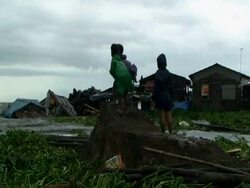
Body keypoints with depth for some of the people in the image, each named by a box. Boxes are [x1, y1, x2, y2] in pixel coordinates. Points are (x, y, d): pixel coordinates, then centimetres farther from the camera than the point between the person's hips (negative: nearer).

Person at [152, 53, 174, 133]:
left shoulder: (157, 73, -10)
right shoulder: (168, 73, -1)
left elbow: (156, 87, -10)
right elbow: (171, 86, 2)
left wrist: (154, 97, -2)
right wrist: (172, 96, 11)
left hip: (160, 96, -2)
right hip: (167, 96, 2)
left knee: (162, 115, 1)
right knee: (168, 115, 5)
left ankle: (163, 132, 3)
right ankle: (170, 131, 6)